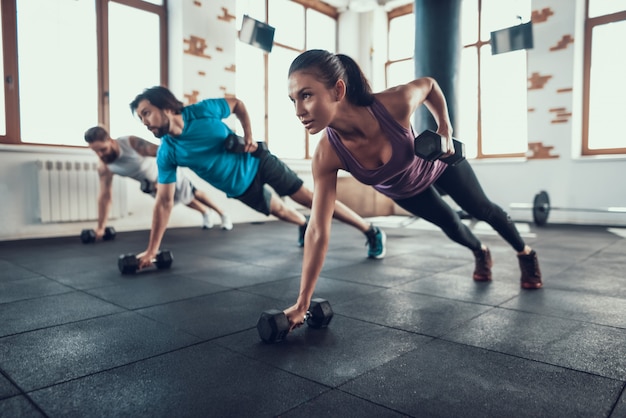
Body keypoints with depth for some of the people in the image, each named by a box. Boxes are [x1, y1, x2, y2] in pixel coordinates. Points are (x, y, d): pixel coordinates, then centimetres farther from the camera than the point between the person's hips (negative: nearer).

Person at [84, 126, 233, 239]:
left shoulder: (132, 143, -37)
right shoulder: (103, 167, -21)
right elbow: (104, 195, -15)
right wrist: (100, 227, -16)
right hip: (151, 185, 5)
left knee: (195, 194, 14)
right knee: (188, 201, 24)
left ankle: (223, 215, 34)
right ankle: (205, 213, 54)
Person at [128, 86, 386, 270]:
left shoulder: (202, 111, -22)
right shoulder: (167, 153, -15)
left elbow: (237, 104, -2)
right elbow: (163, 202, -12)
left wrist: (248, 136, -15)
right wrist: (151, 250, -14)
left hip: (256, 162, -3)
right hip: (241, 188, 3)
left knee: (310, 197, -3)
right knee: (280, 211, 20)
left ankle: (371, 231, 6)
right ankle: (304, 226, 57)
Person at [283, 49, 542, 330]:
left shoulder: (396, 103, -44)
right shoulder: (327, 156, -39)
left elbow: (428, 84, -17)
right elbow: (318, 230, -36)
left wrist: (445, 129, -18)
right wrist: (302, 303, -35)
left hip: (437, 162, -1)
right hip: (399, 190, 2)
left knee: (482, 210, 20)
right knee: (448, 222, 23)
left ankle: (525, 253, 52)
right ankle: (480, 253, 60)